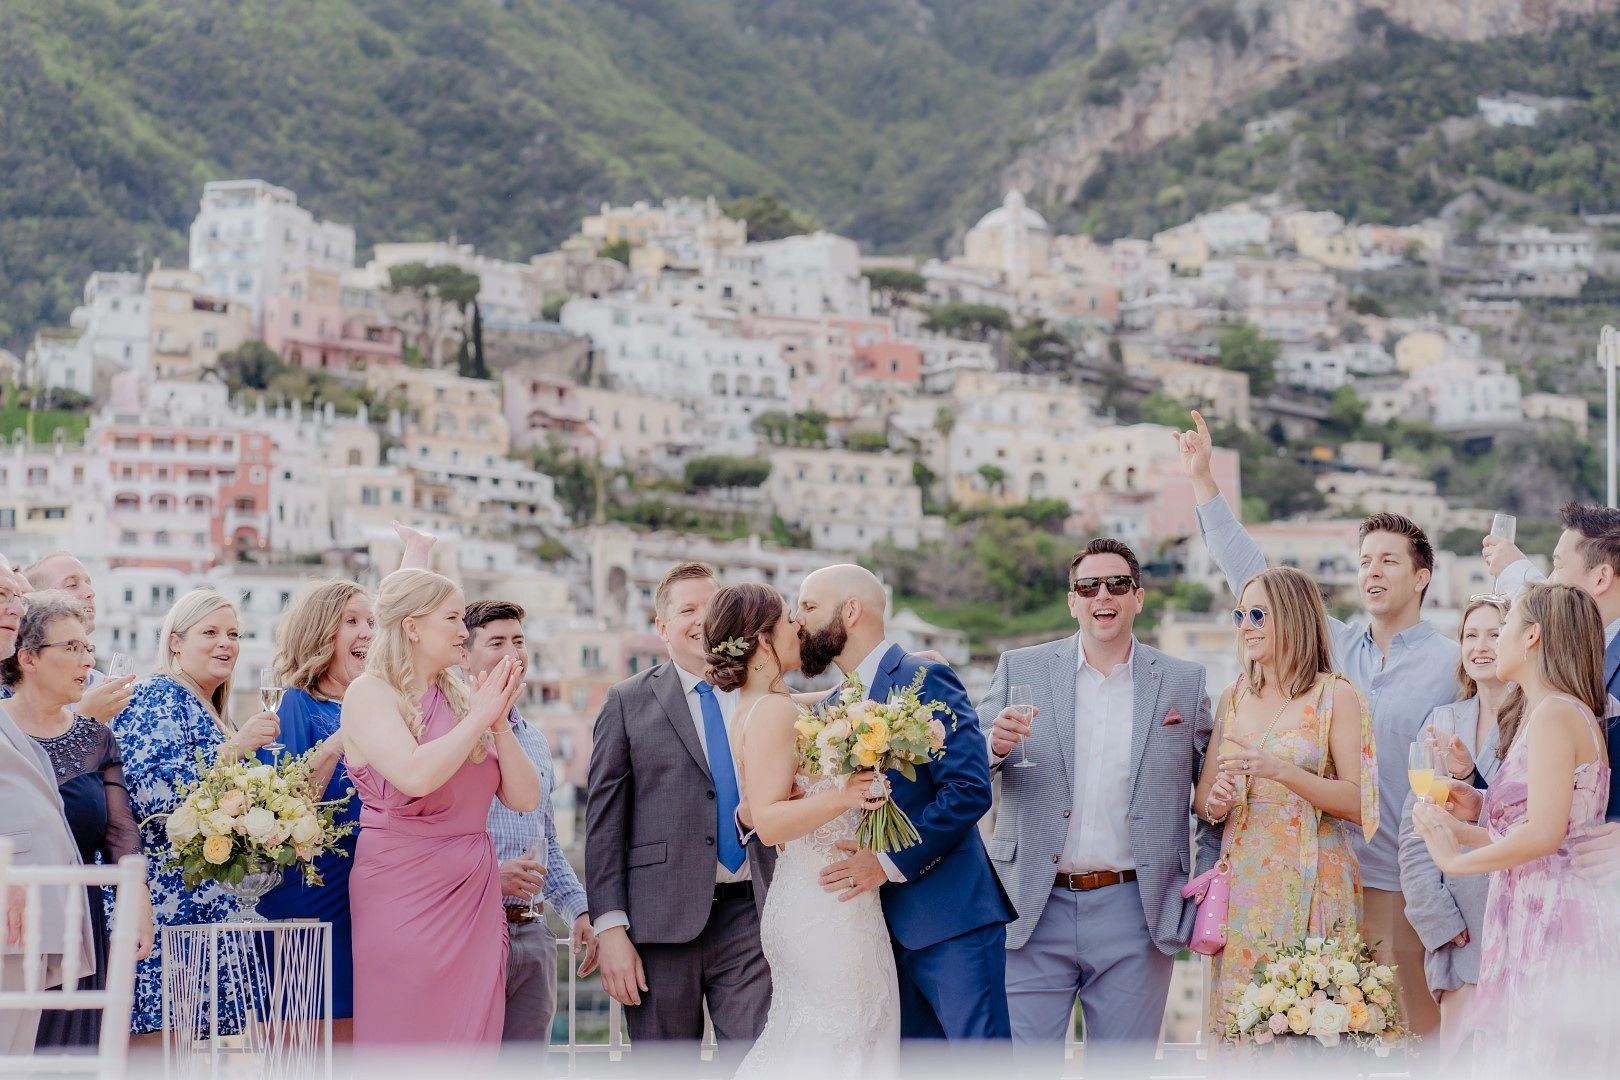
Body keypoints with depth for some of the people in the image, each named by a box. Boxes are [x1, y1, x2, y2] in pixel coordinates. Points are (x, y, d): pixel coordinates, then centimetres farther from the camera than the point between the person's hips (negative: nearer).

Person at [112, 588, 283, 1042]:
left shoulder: (218, 717, 22)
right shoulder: (157, 698, -6)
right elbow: (148, 792, -20)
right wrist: (232, 747, -20)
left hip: (212, 908, 9)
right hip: (165, 904, -9)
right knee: (156, 1035, -13)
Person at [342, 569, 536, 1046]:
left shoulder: (460, 697, 10)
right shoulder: (369, 693, -5)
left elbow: (524, 797, 9)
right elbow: (415, 775, -23)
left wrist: (499, 722, -4)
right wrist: (479, 717, -11)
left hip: (474, 896, 6)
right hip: (404, 894, -5)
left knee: (469, 1040, 4)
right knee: (405, 1042, -2)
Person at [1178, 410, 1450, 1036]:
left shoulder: (1452, 665, 0)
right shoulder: (1333, 646, 12)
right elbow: (1251, 575, 13)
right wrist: (1202, 480, 10)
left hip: (1406, 883, -4)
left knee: (1417, 1025, -4)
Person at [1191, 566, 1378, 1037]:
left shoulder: (1336, 695, -3)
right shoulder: (1233, 696, 12)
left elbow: (1357, 802, -9)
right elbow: (1202, 794, 16)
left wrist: (1281, 771, -21)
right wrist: (1214, 804, -7)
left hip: (1310, 883, -4)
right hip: (1242, 884, 5)